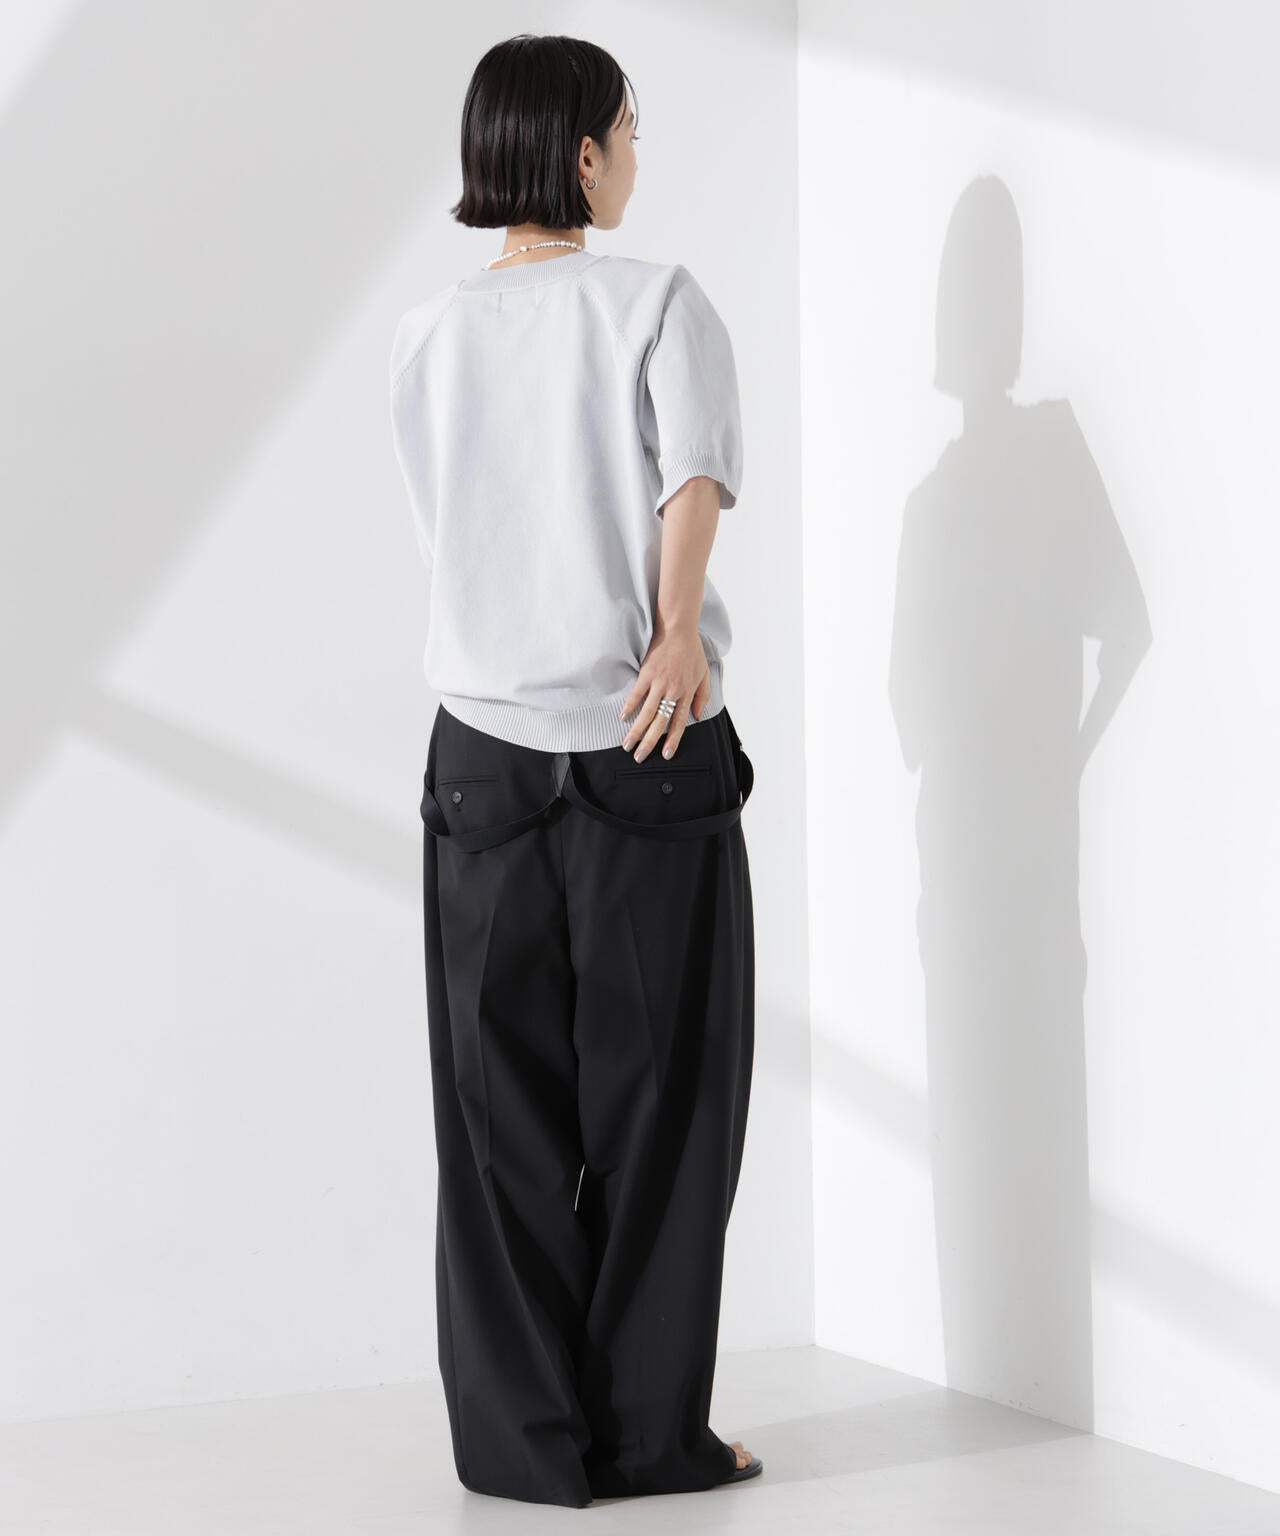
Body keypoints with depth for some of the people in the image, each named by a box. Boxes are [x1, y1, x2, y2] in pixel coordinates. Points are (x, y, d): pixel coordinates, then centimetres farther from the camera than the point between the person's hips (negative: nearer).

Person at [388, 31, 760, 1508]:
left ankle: (524, 1440, 10)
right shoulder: (657, 301, -3)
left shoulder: (425, 333, 9)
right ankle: (650, 1434, 10)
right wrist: (677, 631, -24)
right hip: (650, 747, -3)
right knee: (656, 1102, 5)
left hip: (483, 748, 3)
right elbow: (696, 471, -20)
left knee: (503, 1107, 8)